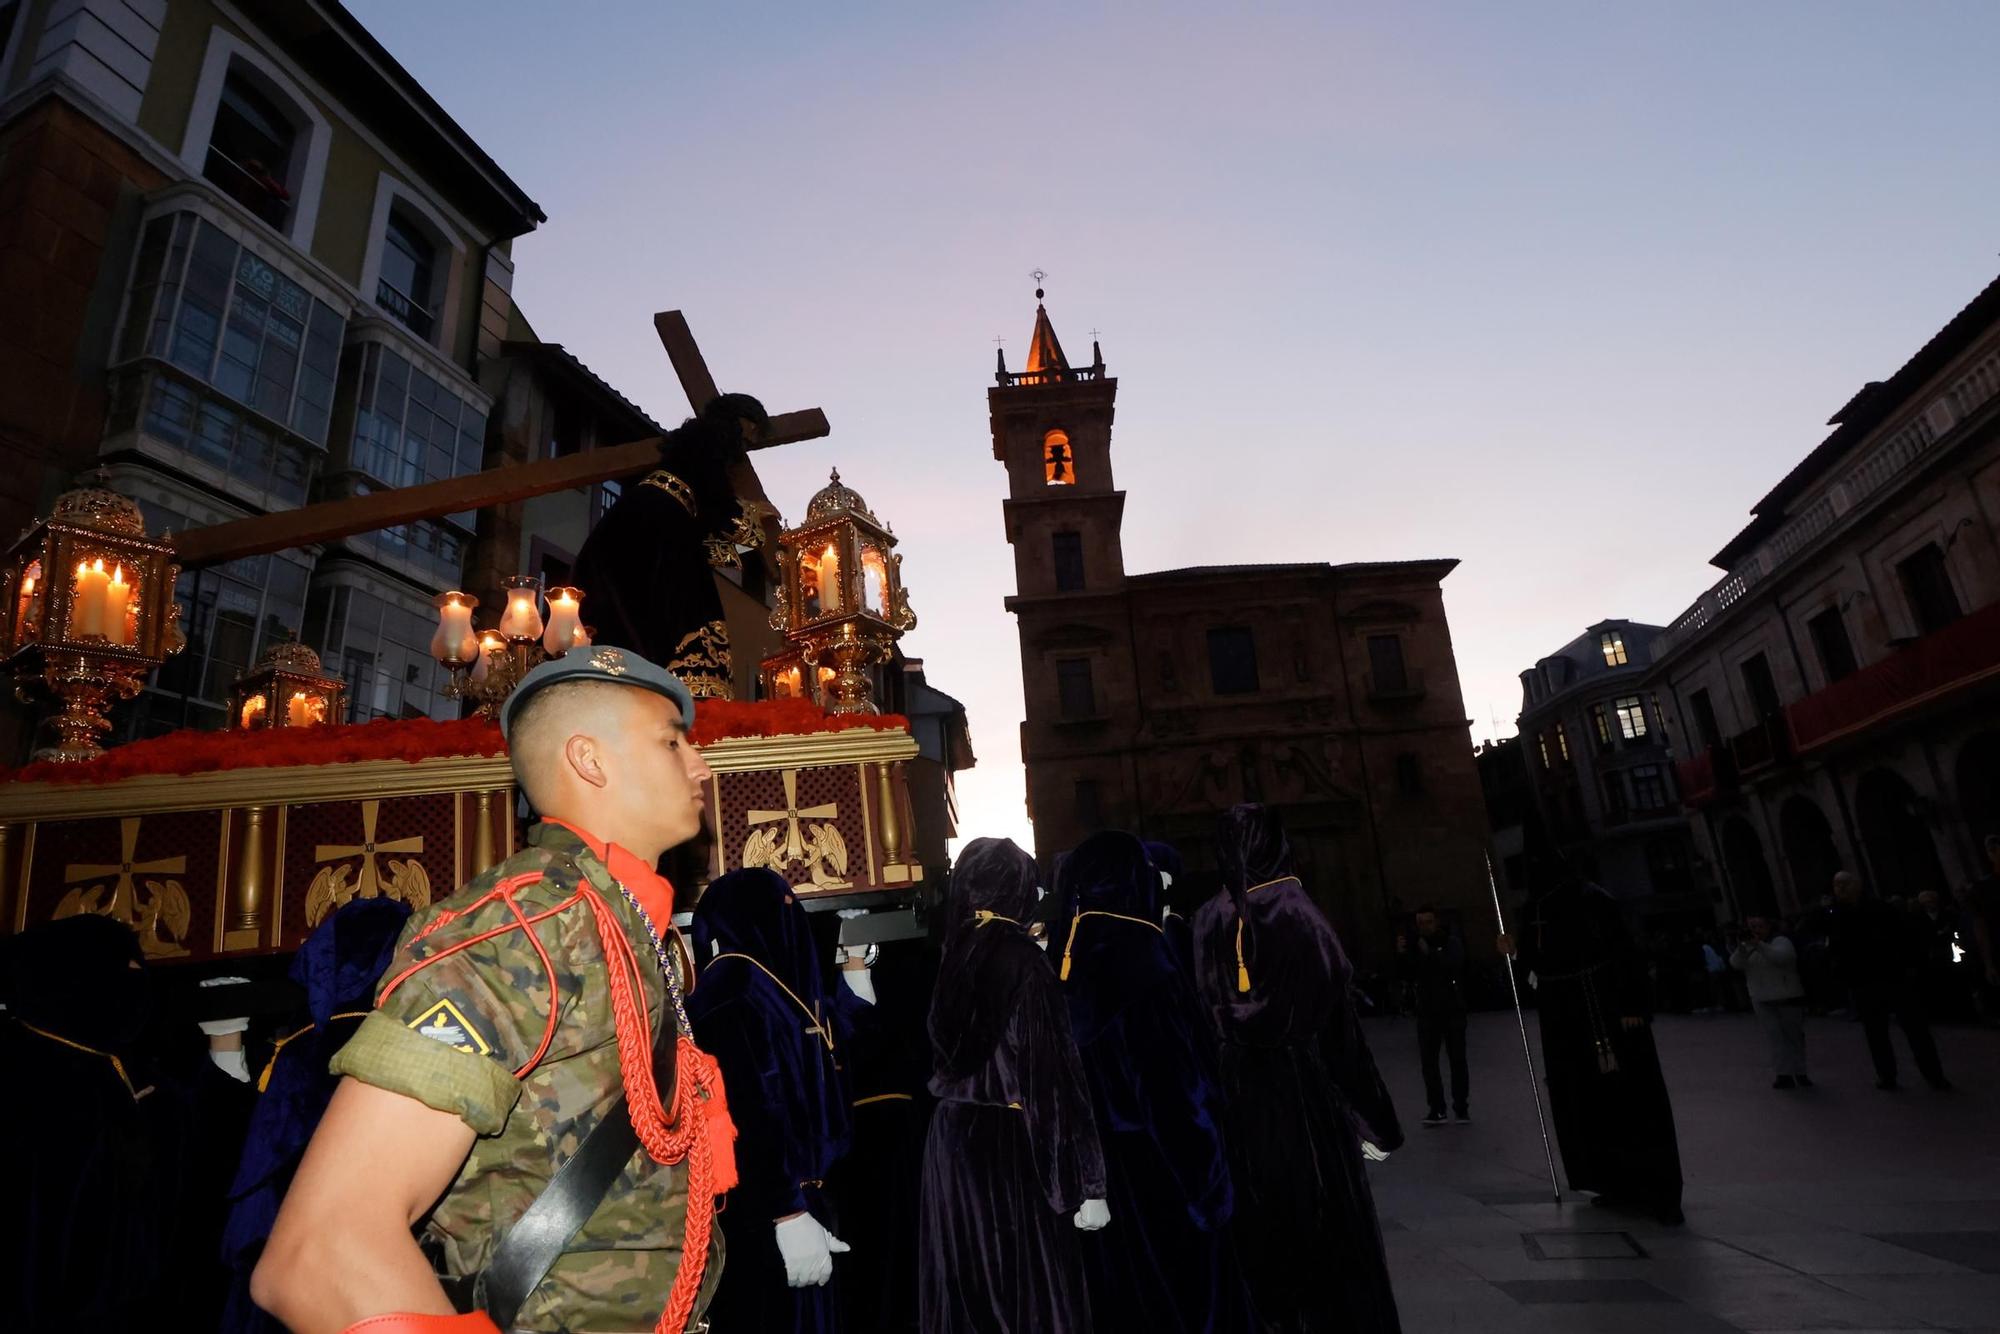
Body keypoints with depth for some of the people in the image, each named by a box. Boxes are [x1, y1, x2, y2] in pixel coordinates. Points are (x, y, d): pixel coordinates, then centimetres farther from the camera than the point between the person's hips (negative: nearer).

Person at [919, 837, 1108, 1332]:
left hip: (952, 1140, 6)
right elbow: (1054, 1073, -18)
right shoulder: (1024, 960, -17)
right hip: (1013, 1146, -6)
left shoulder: (951, 955, 1)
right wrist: (1084, 1183, -14)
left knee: (970, 1280, 18)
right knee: (1033, 1285, 7)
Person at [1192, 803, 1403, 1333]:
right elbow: (1336, 1017, -7)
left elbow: (1205, 1017, -5)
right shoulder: (1300, 911, -10)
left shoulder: (1208, 919, -4)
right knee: (1327, 1217, 11)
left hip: (1239, 1089, 2)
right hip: (1305, 1084, -2)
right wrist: (1373, 1120, -2)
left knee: (1260, 1217, 15)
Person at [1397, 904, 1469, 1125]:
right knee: (1428, 1061, -1)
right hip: (1426, 1013, 2)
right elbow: (1407, 976, 0)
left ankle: (1461, 1107, 13)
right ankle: (1436, 1109, 6)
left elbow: (1455, 963, -20)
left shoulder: (1451, 941, -2)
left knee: (1458, 1059, 2)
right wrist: (1401, 955, -15)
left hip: (1452, 1010, -2)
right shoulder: (1415, 945, 4)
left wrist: (1429, 953, -28)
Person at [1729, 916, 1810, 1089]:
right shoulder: (1747, 947, 8)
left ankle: (1800, 1072, 20)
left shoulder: (1781, 941, -5)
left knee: (1793, 1035, 7)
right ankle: (1785, 1074, -4)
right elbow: (1735, 964, -7)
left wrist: (1759, 945, -38)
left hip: (1788, 998, -3)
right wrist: (1741, 948, -24)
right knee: (1775, 1036, -3)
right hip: (1762, 1000, 3)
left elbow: (1782, 956, -26)